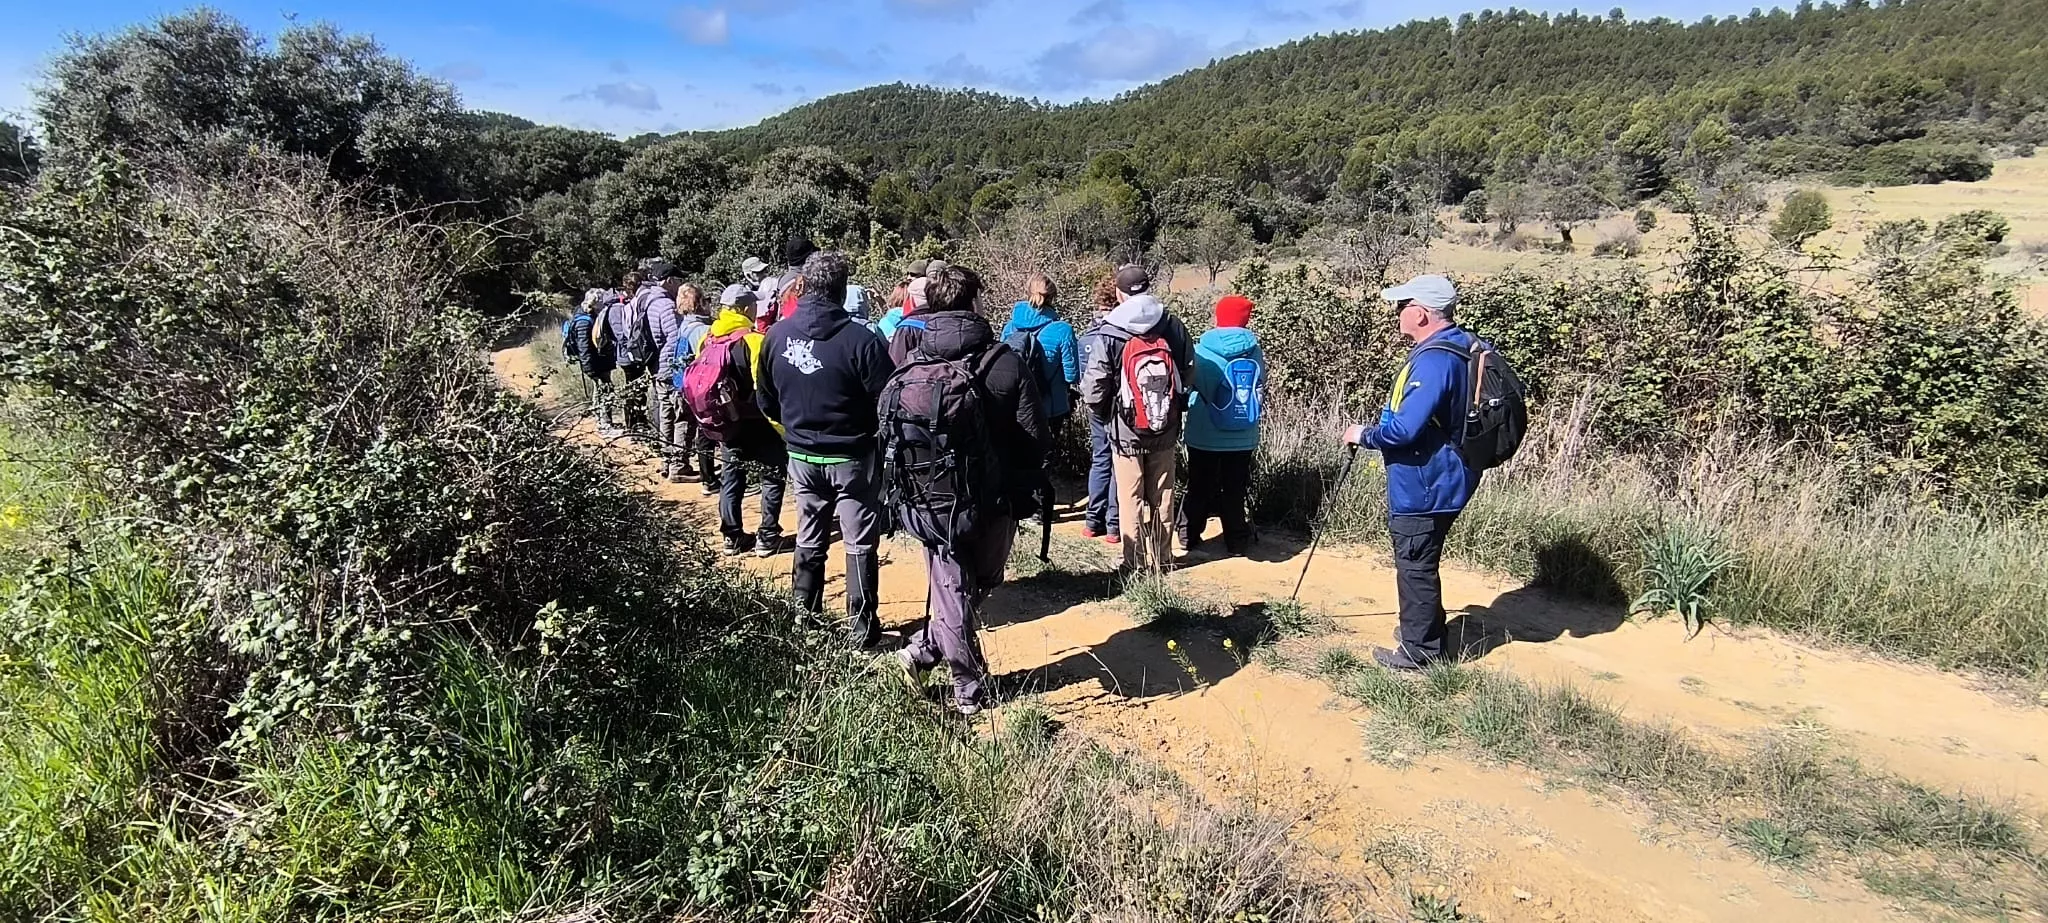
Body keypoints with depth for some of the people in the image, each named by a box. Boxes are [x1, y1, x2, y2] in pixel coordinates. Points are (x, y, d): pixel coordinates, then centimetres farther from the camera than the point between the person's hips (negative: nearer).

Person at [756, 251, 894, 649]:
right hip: (852, 457, -5)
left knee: (809, 540, 18)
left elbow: (765, 400, 6)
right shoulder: (860, 339, -21)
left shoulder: (776, 335, -4)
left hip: (801, 456, 5)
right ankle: (861, 627, 14)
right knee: (860, 545, 7)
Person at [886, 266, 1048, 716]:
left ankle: (969, 691, 19)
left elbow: (888, 437, 1)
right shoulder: (1005, 362, -11)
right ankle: (923, 649, 20)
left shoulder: (907, 369, -4)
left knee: (952, 593, 14)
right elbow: (1033, 438, -9)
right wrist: (1024, 493, 5)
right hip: (994, 502, -1)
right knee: (982, 584, 21)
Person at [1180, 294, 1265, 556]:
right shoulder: (1254, 351, -3)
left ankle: (1189, 536, 21)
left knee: (1199, 488, 13)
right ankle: (1236, 541, 16)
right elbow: (1259, 394, 5)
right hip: (1242, 437, 1)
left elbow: (1189, 388, -2)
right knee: (1234, 491, 11)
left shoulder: (1201, 350, -9)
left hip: (1204, 435, -1)